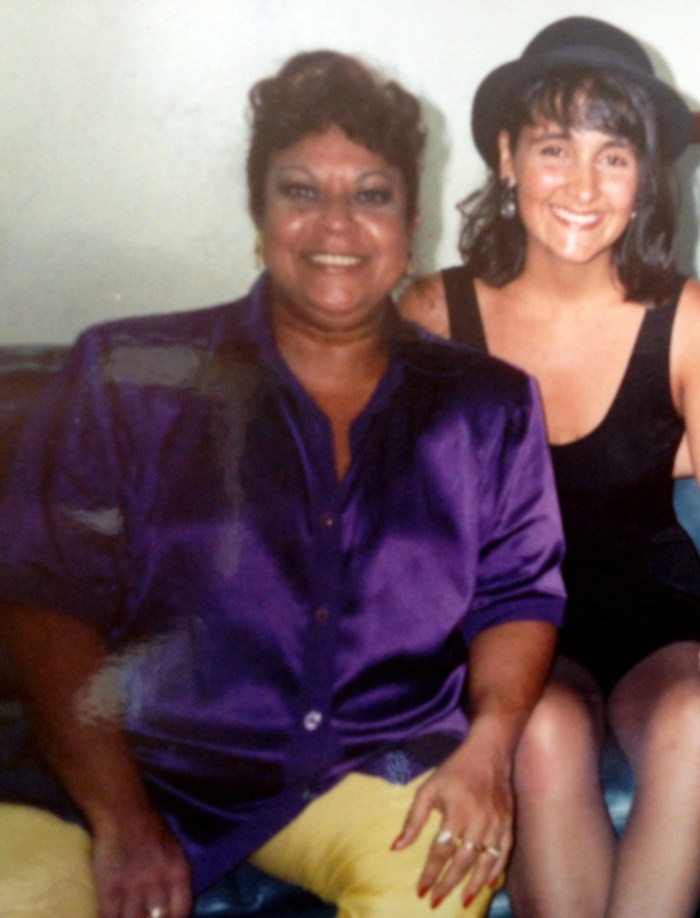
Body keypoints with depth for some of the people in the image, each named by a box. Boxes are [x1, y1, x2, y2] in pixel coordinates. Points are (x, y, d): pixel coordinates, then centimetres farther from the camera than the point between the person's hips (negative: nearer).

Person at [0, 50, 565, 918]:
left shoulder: (485, 406, 11)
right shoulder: (130, 378, 2)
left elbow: (517, 593, 12)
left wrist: (488, 744, -9)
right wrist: (121, 822, -14)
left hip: (370, 773, 2)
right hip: (136, 768, -1)